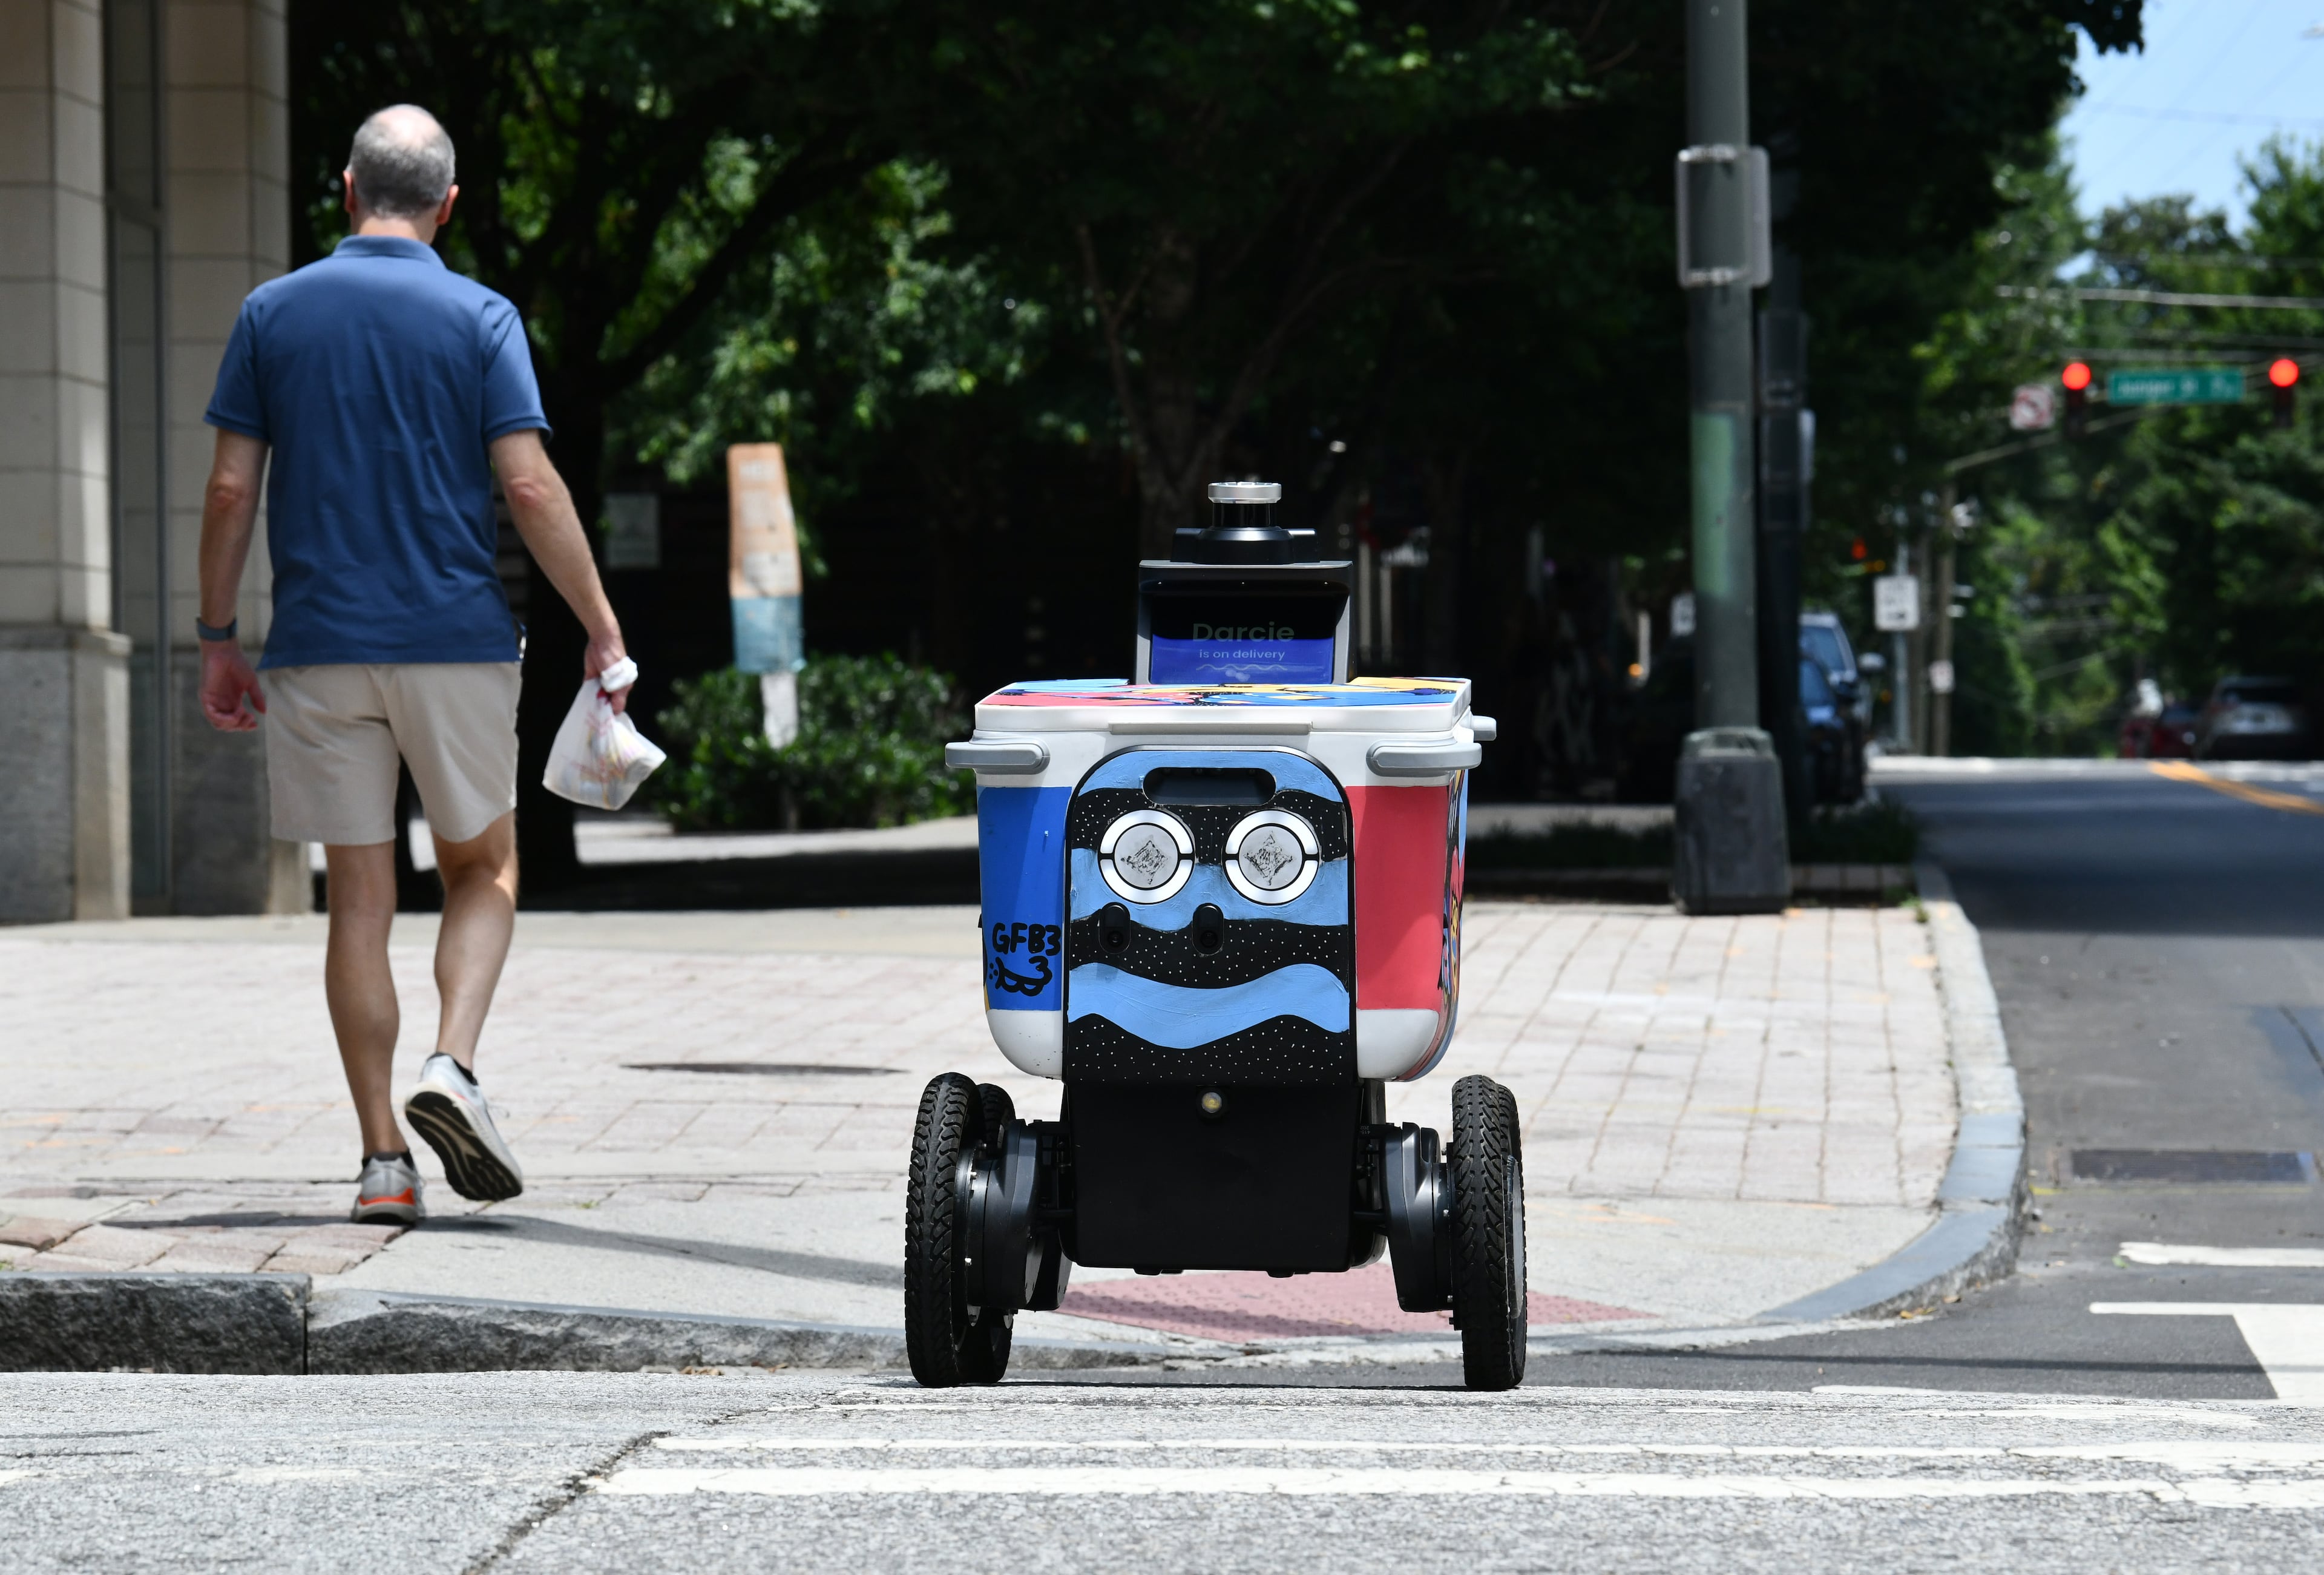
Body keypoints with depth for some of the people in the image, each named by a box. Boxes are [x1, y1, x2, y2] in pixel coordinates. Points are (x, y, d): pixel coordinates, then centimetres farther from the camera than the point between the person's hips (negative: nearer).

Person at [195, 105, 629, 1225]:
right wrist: (602, 628, -1)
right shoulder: (480, 319, -2)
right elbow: (530, 488, -8)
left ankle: (383, 1159, 2)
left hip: (320, 649, 2)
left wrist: (218, 641, 10)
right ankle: (451, 1065, -10)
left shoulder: (273, 314, 4)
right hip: (456, 641, -1)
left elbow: (229, 492, 1)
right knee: (484, 872, 14)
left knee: (359, 902, 5)